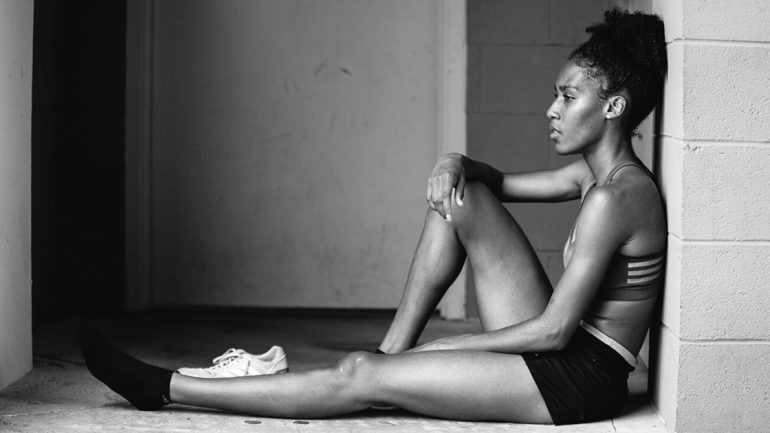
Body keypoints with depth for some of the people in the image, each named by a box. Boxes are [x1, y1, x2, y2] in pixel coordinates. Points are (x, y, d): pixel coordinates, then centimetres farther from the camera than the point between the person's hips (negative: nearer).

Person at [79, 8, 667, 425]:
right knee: (461, 194, 4)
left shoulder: (615, 196, -20)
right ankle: (393, 351, 6)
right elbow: (498, 182, 24)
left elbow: (554, 330, -22)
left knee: (359, 378, -13)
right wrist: (456, 164, -1)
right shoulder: (595, 173, 9)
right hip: (555, 349, 9)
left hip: (576, 378, -9)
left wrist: (445, 346, -11)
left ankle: (166, 389, -6)